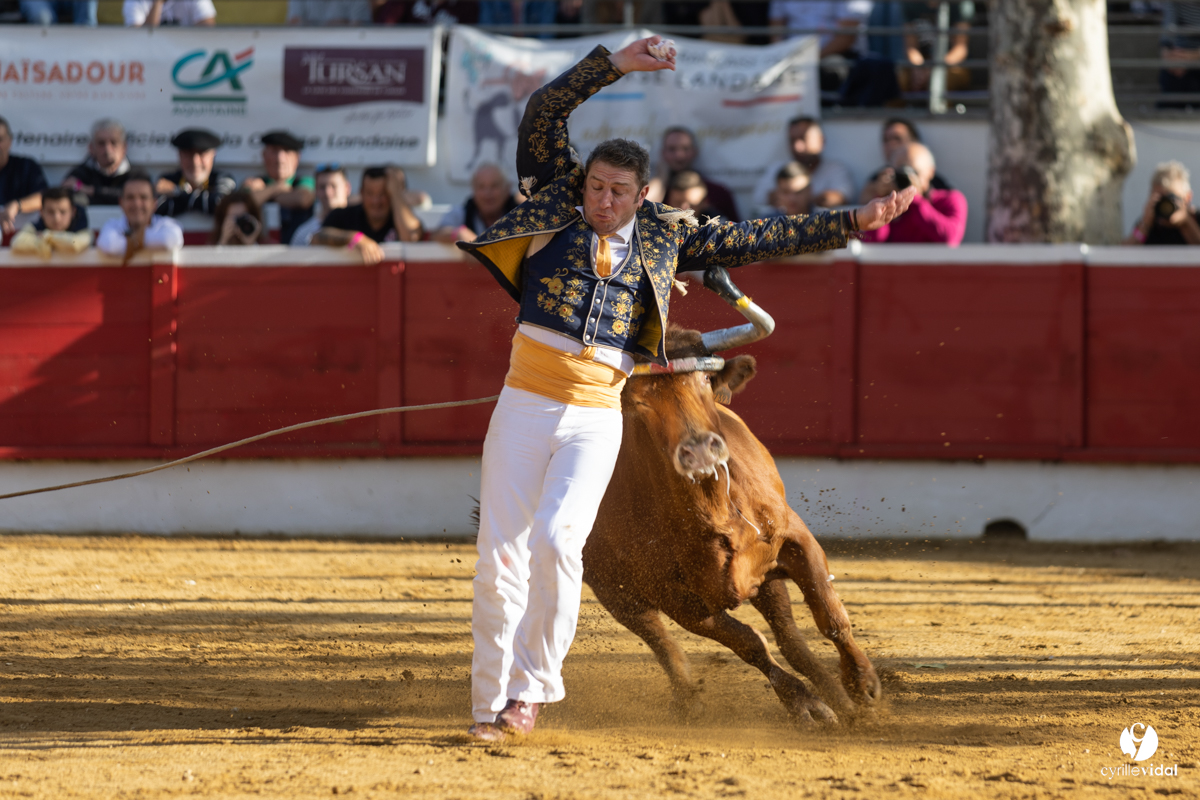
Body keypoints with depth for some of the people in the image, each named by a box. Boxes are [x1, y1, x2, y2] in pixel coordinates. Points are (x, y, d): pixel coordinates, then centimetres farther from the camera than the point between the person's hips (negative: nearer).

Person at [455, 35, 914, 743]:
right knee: (500, 557, -4)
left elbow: (754, 240, 15)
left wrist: (848, 224, 12)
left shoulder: (662, 237, 9)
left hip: (595, 419, 0)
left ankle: (533, 685, -6)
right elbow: (544, 115, -2)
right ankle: (490, 707, 7)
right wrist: (614, 65, -10)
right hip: (524, 407, 0)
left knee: (556, 539, -21)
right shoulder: (557, 204, 6)